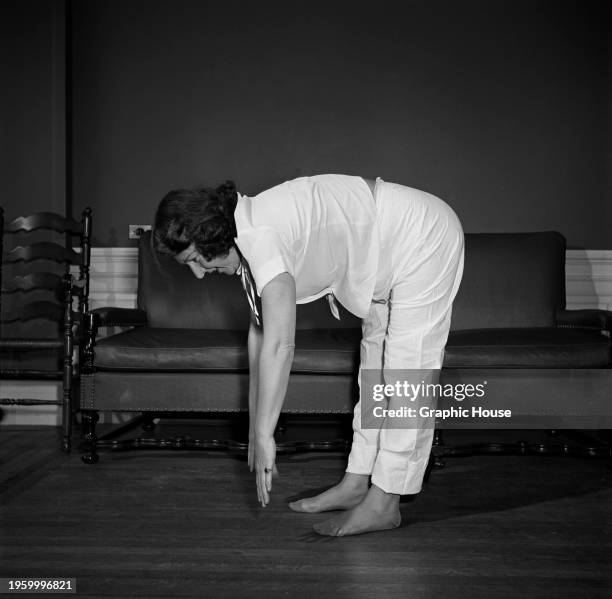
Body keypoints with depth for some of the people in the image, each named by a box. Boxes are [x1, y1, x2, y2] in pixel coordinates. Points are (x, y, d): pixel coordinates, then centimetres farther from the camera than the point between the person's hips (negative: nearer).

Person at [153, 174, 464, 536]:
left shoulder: (263, 236, -31)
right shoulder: (250, 235, -1)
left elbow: (279, 345, -37)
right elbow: (260, 330, 6)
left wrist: (263, 436, -32)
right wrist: (255, 424, 9)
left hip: (425, 237, -10)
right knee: (376, 362, 13)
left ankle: (384, 504, 2)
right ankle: (356, 484, 24)